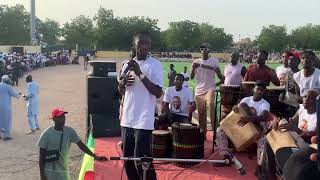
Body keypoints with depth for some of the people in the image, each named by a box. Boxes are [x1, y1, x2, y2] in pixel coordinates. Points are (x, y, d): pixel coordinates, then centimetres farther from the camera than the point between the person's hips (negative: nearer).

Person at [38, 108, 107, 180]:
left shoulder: (70, 131, -4)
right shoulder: (46, 134, -12)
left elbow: (81, 145, 4)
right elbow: (41, 155, -7)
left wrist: (95, 156, 1)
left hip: (64, 170, 3)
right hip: (49, 172, -3)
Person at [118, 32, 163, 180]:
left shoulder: (155, 65, -7)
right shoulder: (127, 64, 10)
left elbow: (158, 93, -16)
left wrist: (140, 74, -20)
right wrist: (122, 83, -5)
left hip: (143, 121, -6)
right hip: (127, 119, 6)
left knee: (141, 161, -5)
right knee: (127, 159, 14)